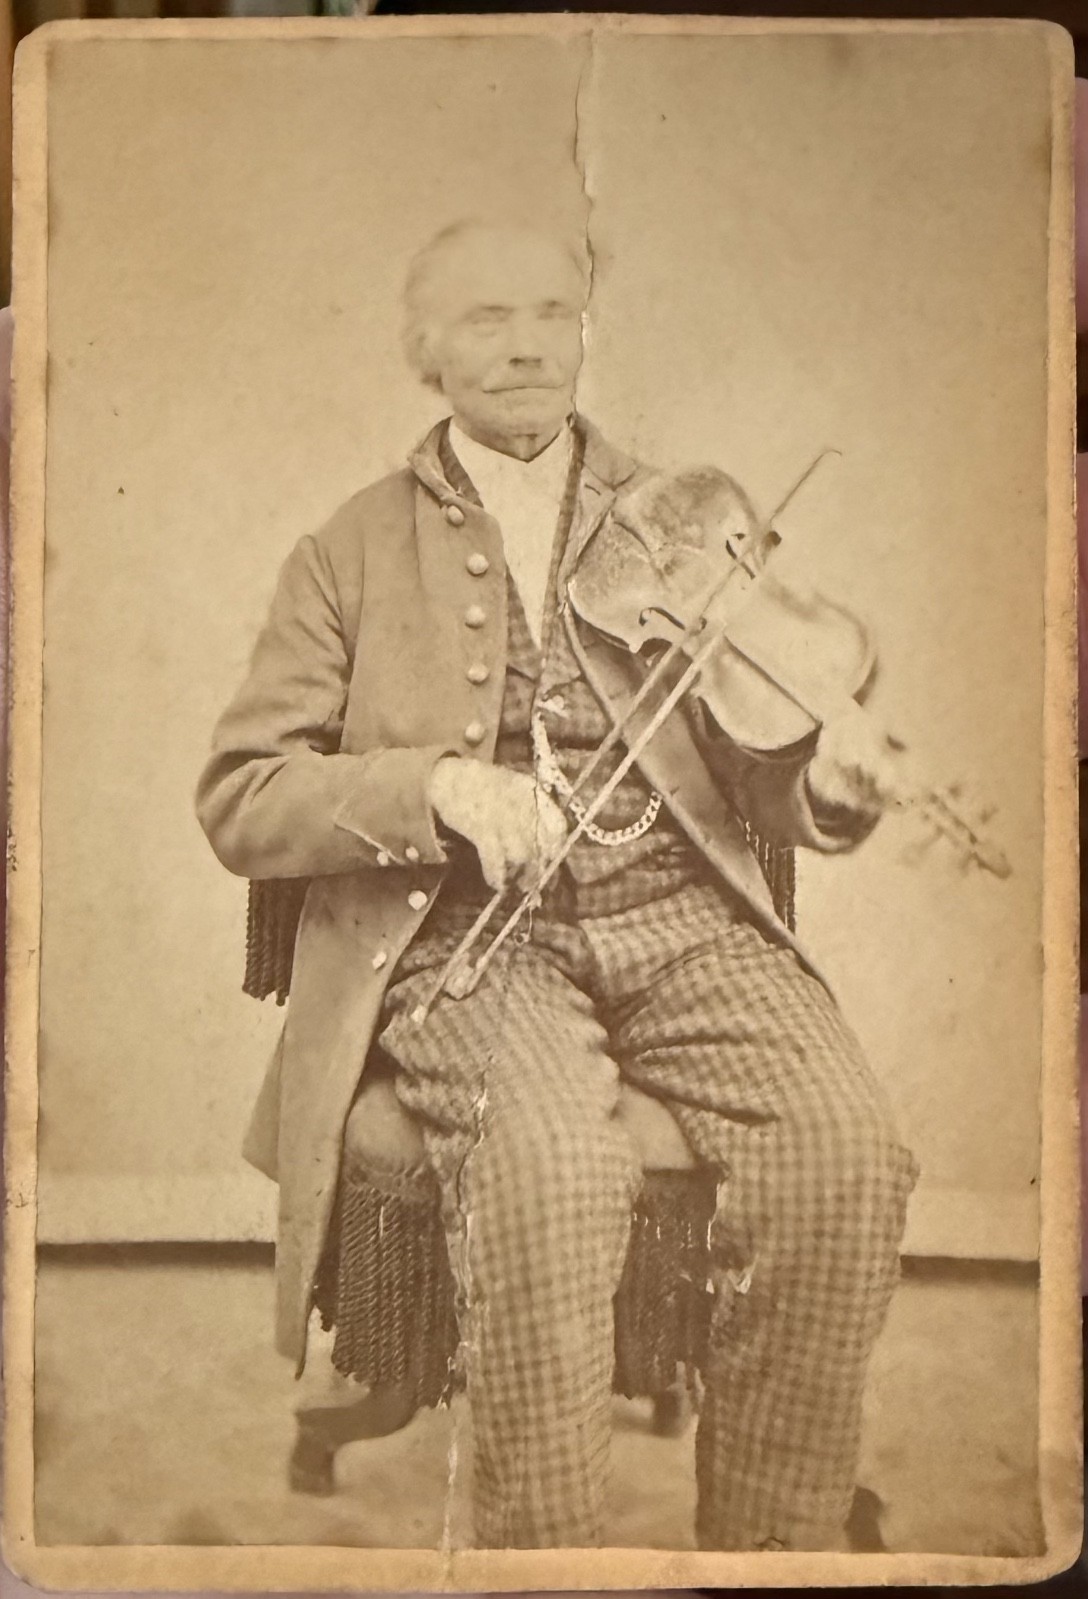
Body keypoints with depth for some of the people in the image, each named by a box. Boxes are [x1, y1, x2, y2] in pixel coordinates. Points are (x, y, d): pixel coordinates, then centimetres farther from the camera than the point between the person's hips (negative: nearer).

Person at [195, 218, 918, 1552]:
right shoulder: (355, 550, 12)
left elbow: (758, 777, 14)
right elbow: (239, 802, 4)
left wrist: (828, 779, -10)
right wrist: (436, 786, -14)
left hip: (677, 907, 2)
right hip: (463, 930, -2)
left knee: (846, 1148, -24)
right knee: (555, 1166, -32)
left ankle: (776, 1541, -5)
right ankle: (539, 1551, -12)